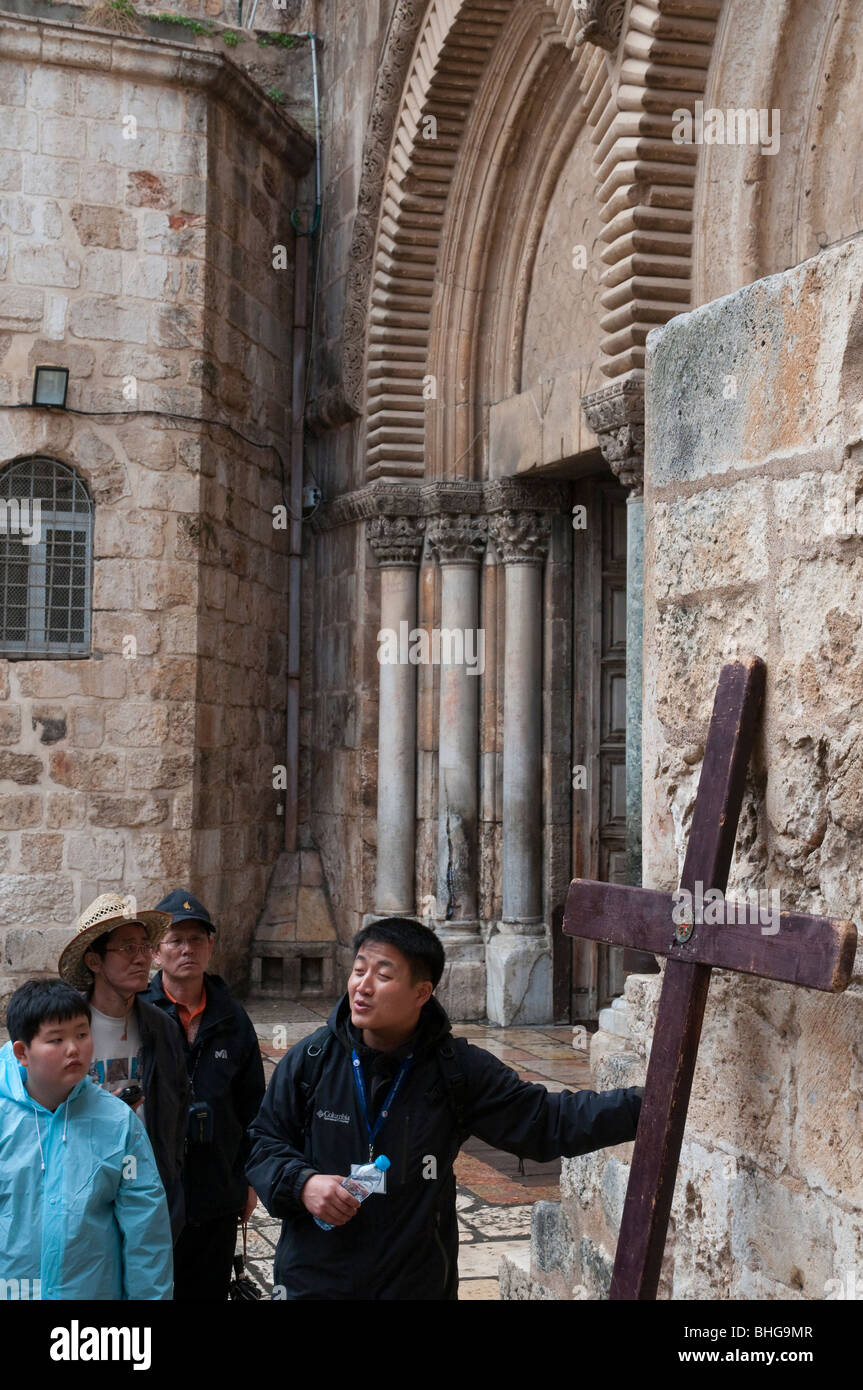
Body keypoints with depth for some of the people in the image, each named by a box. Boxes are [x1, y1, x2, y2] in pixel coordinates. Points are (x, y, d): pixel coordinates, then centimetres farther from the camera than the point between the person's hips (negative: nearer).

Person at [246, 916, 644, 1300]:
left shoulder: (458, 1070, -7)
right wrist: (301, 1183, -17)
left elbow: (549, 1120, -7)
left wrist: (639, 1105, -17)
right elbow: (264, 1142, 3)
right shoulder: (311, 1059, -6)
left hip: (417, 1283, 0)